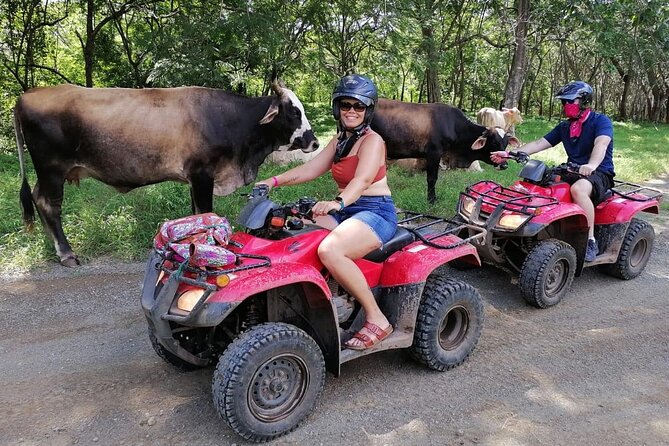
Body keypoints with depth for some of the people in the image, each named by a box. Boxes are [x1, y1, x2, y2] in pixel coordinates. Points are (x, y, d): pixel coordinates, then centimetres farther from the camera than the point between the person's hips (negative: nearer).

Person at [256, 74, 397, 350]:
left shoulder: (372, 141, -8)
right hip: (344, 211, 8)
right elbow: (311, 168, 12)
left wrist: (337, 202, -44)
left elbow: (362, 180, -26)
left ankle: (377, 319, -21)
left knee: (329, 250, -35)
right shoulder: (340, 140, 17)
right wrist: (274, 181, 0)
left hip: (376, 212, -8)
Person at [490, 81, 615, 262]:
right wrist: (509, 154, -1)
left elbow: (601, 144, -25)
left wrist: (591, 165, -47)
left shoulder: (601, 121, -4)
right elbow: (539, 144, 10)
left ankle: (591, 242, -29)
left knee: (578, 189, -39)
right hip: (573, 172, 7)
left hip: (600, 173, -6)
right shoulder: (564, 127, 16)